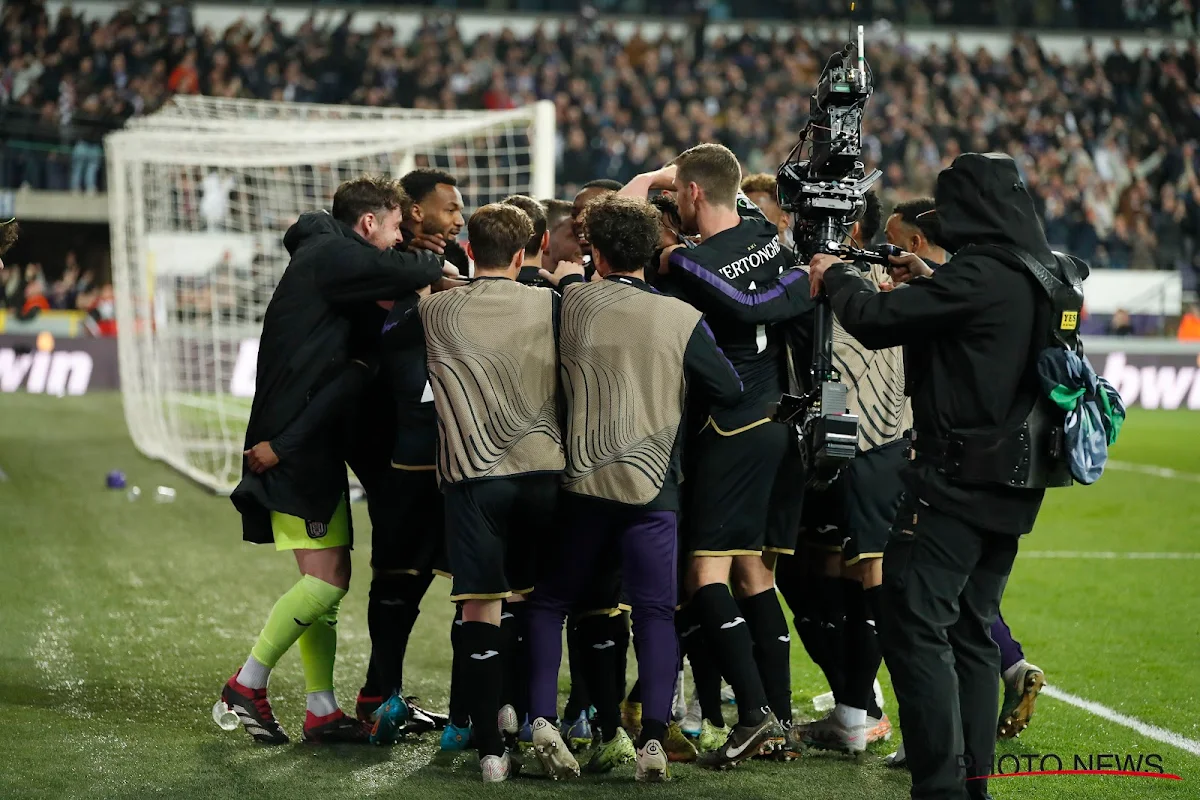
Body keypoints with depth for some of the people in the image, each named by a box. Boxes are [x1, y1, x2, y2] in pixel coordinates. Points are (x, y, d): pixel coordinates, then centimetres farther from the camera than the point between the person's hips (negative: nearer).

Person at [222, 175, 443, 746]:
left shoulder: (327, 259, 21)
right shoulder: (329, 256, -11)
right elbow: (410, 272, -20)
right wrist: (441, 267, 0)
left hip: (316, 446, 11)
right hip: (295, 445, -11)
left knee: (325, 579, 9)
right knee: (328, 578, -11)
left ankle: (321, 711, 11)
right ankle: (247, 684, -4)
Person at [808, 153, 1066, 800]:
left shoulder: (977, 274, -18)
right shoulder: (1046, 274, 10)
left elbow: (877, 322, -16)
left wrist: (834, 277, 1)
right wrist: (925, 283, 21)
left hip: (955, 478, -9)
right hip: (1012, 488, 9)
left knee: (914, 628, -7)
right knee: (970, 630, 16)